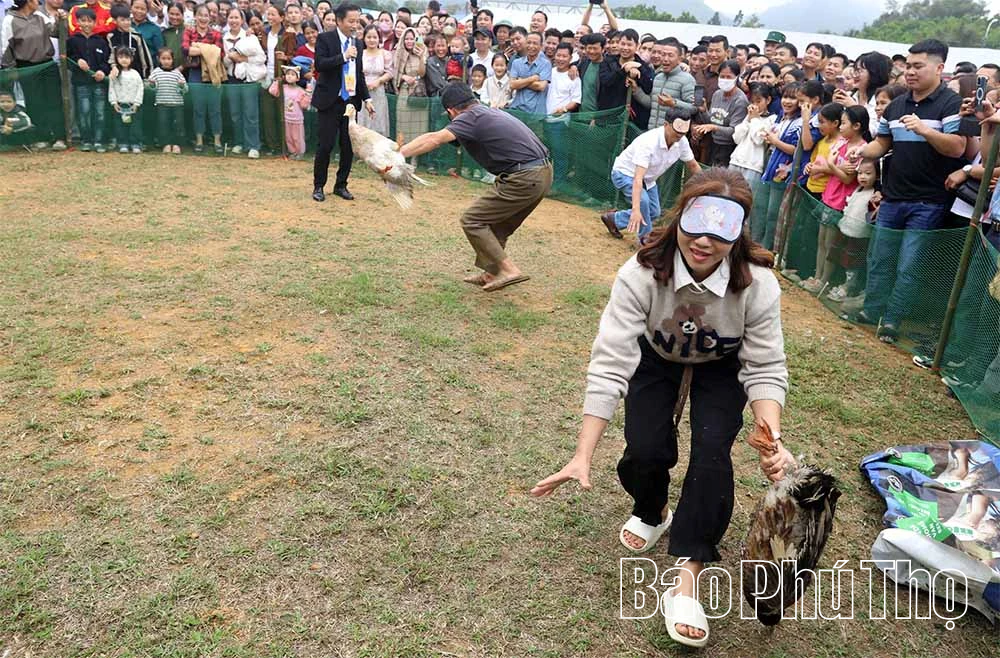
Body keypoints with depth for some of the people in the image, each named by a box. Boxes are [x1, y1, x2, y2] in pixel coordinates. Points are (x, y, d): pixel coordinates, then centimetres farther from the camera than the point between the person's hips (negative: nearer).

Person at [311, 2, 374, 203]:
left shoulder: (356, 43, 12)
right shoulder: (325, 39, -4)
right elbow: (319, 64, -18)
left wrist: (366, 98, 13)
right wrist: (344, 56, -21)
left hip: (351, 101, 5)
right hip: (330, 101, -5)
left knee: (349, 146, 5)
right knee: (326, 145, -4)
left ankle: (341, 185, 19)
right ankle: (318, 186, 10)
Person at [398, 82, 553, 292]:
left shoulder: (471, 117, -8)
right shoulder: (490, 112, 19)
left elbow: (433, 139, -17)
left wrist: (396, 154, -19)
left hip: (524, 180, -9)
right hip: (544, 174, 9)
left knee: (471, 220, 0)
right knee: (495, 222, 23)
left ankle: (508, 269, -3)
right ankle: (492, 273, 28)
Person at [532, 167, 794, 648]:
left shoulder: (757, 284, -31)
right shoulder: (641, 274, -35)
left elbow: (766, 371, -24)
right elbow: (610, 365, -37)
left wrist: (772, 442, -42)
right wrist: (584, 456, -40)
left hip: (721, 366, 0)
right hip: (657, 357, 0)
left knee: (712, 451, -22)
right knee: (646, 451, -17)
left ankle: (687, 577, -11)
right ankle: (651, 514, 20)